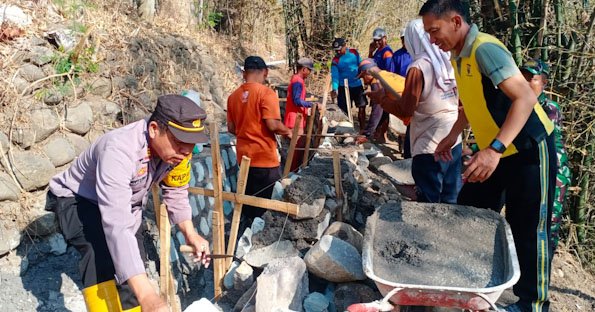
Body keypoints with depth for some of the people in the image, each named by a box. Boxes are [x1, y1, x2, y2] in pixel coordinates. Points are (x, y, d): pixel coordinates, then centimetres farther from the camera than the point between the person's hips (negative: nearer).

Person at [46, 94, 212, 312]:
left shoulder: (176, 149, -21)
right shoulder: (120, 150, -43)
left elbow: (176, 191, 2)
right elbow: (117, 226, -50)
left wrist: (190, 234, -3)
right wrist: (146, 294, -56)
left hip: (128, 204, 7)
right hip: (77, 201, -6)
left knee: (132, 269, 13)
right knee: (103, 259, -33)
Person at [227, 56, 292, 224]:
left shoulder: (234, 96, 5)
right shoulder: (266, 93, -14)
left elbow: (231, 128, 10)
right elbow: (273, 125, -21)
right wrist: (288, 132, -2)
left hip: (244, 156, 7)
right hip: (264, 157, -7)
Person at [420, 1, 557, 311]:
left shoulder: (485, 48, -23)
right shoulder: (458, 55, 5)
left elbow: (526, 97, -32)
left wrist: (495, 149, -40)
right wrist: (452, 136, 17)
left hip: (527, 148, -9)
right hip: (495, 150, 9)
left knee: (528, 230, 1)